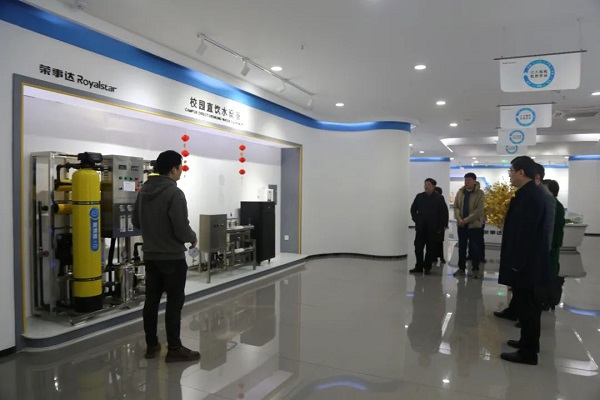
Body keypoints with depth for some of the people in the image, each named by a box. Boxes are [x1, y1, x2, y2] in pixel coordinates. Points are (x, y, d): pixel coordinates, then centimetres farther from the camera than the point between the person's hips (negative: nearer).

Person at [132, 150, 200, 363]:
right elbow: (182, 228, -22)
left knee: (151, 300, 13)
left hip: (150, 255, 8)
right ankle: (174, 349, 8)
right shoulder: (174, 193, -19)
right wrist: (193, 238, -2)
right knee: (174, 302, 0)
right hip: (172, 256, -8)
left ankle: (151, 345, 23)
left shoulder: (144, 190, 7)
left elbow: (136, 221, 14)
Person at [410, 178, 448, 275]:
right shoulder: (419, 196, 6)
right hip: (420, 227, 3)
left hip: (433, 228, -2)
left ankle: (427, 267, 13)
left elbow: (444, 213, -3)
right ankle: (419, 266, 11)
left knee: (431, 248, 3)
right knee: (418, 247, 2)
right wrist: (416, 220, 4)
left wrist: (441, 227, -7)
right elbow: (413, 209, 15)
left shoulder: (439, 198, -3)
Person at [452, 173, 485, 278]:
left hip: (475, 225, -4)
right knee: (461, 247, 10)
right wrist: (459, 219, -13)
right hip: (461, 225, 4)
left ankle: (475, 269, 15)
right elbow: (456, 207, 3)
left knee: (475, 248, 3)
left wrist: (466, 220, -19)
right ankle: (461, 268, 20)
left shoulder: (480, 193, -6)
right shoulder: (460, 192, 6)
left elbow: (479, 210, -14)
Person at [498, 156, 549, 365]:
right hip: (528, 259, 10)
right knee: (528, 303, 19)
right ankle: (530, 342, 32)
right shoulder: (531, 192, 11)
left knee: (525, 304, -1)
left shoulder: (529, 195, -21)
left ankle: (528, 352, 9)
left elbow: (526, 232, -24)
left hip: (525, 261, -10)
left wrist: (517, 262, -21)